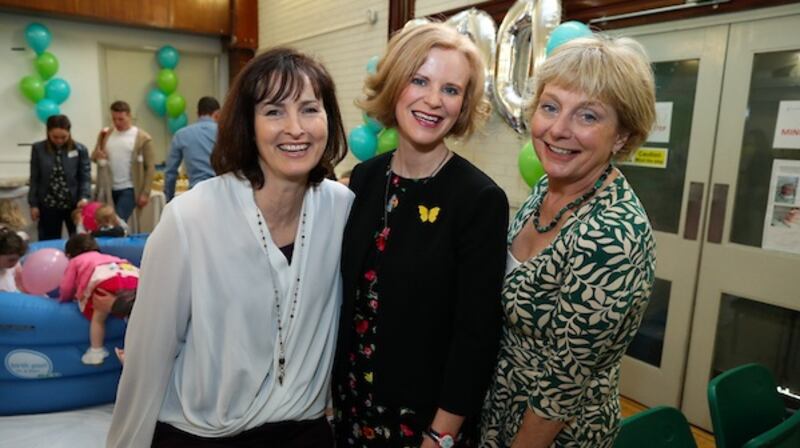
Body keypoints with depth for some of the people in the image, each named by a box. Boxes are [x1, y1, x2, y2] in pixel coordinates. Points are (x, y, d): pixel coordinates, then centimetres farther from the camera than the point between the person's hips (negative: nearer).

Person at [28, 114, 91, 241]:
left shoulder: (80, 149, -4)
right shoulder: (38, 149, 0)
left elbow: (85, 177, -4)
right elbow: (34, 179, 4)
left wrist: (84, 197, -20)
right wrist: (33, 204, 2)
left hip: (74, 204, -1)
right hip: (48, 205, 1)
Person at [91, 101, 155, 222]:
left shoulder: (143, 138, -6)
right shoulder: (105, 134, 7)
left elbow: (150, 167, -5)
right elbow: (94, 156, 15)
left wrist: (145, 193, -10)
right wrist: (97, 155, -10)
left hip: (129, 189, -5)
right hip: (109, 189, 5)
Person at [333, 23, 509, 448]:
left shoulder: (481, 199, -18)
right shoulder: (364, 178, -4)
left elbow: (477, 332, -17)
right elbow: (345, 292, 4)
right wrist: (334, 381, 8)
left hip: (424, 411, -4)